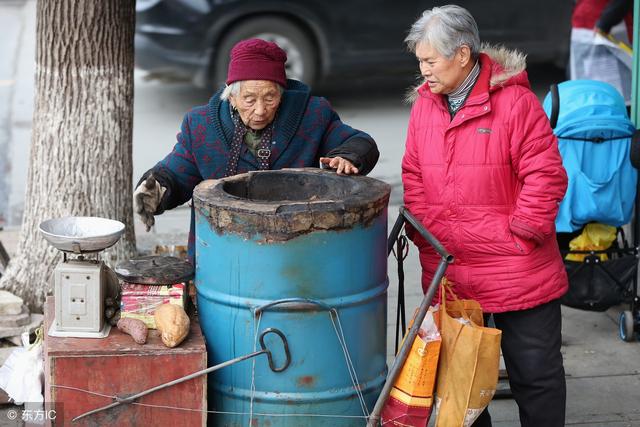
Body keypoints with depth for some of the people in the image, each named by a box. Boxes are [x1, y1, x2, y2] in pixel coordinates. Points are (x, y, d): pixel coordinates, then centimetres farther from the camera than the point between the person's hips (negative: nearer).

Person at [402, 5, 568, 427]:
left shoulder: (515, 101, -12)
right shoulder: (424, 104, 5)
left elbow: (546, 176, -13)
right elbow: (414, 176, 11)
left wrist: (519, 234, -13)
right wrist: (425, 232, 0)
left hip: (517, 274, -5)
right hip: (446, 274, 5)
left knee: (535, 371, 6)